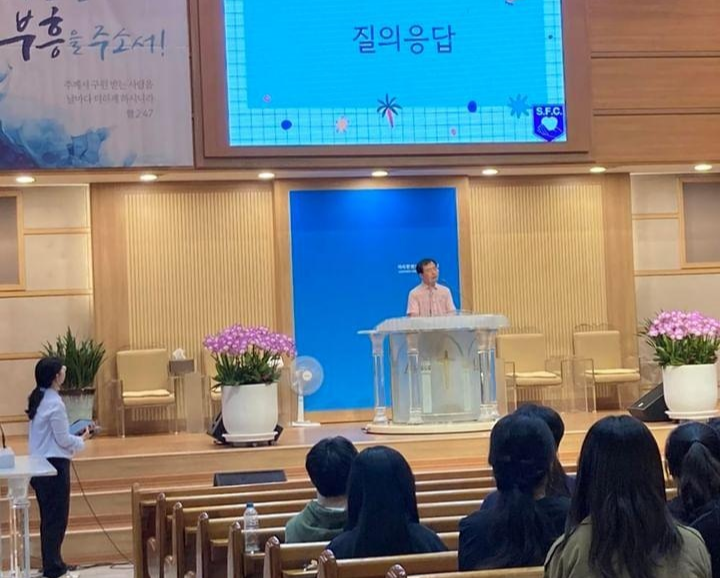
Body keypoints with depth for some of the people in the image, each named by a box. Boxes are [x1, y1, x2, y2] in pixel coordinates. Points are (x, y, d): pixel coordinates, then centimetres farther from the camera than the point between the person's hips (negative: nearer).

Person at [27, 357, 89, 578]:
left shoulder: (38, 399, 9)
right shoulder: (55, 403, -19)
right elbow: (63, 440, -16)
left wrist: (73, 437, 11)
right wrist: (81, 440, 2)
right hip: (54, 465, -9)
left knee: (49, 517, 17)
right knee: (57, 518, 0)